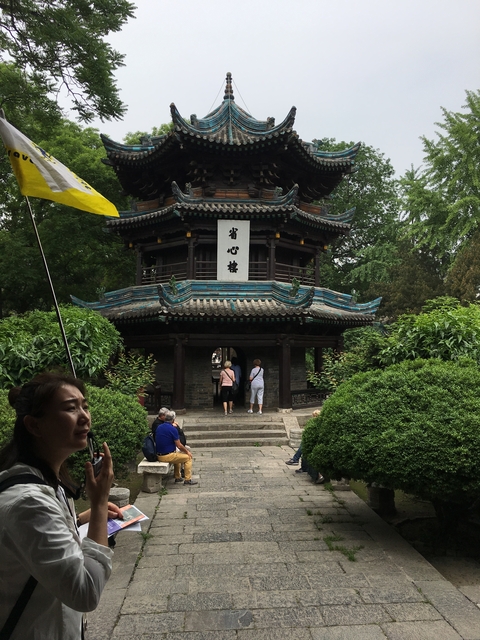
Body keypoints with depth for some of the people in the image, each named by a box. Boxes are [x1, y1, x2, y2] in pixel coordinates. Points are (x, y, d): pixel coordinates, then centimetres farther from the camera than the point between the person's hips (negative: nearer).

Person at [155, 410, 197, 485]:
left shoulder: (159, 427, 6)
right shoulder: (172, 429, -17)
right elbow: (179, 446, -12)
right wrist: (187, 451, 6)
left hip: (159, 456, 8)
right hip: (168, 456, -8)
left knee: (178, 454, 32)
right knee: (188, 457, 8)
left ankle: (177, 477, 33)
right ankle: (187, 479, 8)